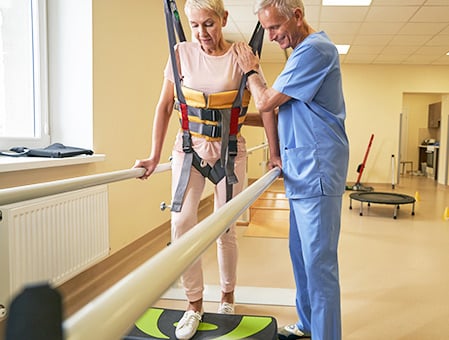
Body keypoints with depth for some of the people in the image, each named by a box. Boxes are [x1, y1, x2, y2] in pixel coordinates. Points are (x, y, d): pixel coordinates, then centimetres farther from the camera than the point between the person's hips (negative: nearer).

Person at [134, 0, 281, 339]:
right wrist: (154, 156, 0)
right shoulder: (183, 52, 0)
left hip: (229, 149, -1)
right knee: (181, 221, -12)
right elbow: (165, 106, 2)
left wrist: (274, 153, -4)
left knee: (225, 228, 5)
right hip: (189, 146, 1)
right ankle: (194, 304, 6)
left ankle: (227, 296, 29)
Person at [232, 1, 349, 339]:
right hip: (302, 172, 10)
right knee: (302, 255, 17)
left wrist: (250, 70, 5)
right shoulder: (305, 50, 19)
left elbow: (266, 101, -12)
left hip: (316, 171, -10)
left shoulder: (314, 49, -13)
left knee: (319, 261, -4)